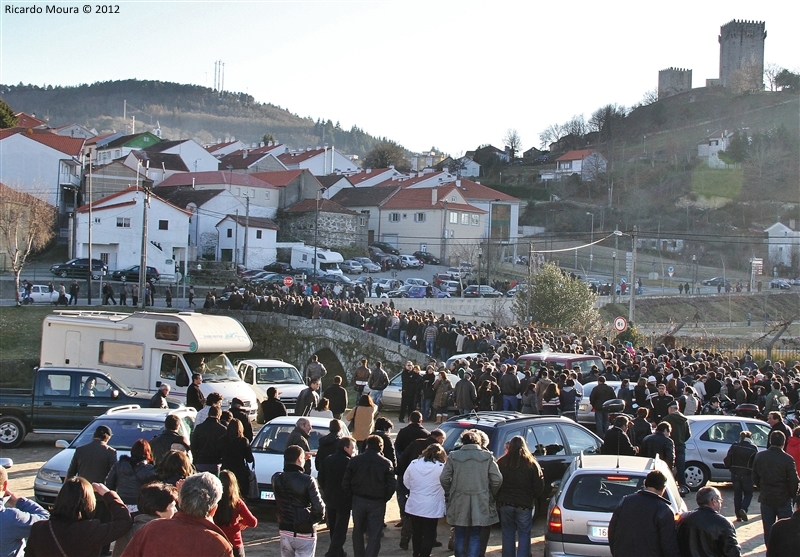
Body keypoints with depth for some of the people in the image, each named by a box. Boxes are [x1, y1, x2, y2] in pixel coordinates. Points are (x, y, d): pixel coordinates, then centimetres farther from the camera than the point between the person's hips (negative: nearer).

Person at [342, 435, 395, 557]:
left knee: (358, 531, 20)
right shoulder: (386, 463, -8)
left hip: (358, 500, 2)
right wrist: (384, 498, 4)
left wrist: (351, 497, 9)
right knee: (374, 535, 2)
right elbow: (392, 485, -10)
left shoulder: (355, 460, -2)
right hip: (377, 503, -2)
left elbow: (345, 483, -2)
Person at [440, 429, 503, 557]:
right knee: (475, 536, 7)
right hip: (480, 504, 0)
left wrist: (449, 494, 13)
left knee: (460, 535, 13)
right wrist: (491, 494, 11)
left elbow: (444, 479, -3)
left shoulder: (453, 456, -2)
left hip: (459, 503, 0)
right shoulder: (487, 456, -1)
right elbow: (497, 479, -4)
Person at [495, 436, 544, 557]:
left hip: (506, 504, 1)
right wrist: (533, 498, 12)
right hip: (525, 505, -1)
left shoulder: (501, 463, -3)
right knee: (524, 534, 4)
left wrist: (498, 499, 12)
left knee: (508, 534, 11)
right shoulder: (531, 463, -5)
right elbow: (539, 486, -4)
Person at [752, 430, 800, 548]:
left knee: (768, 528, 11)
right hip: (783, 498, -3)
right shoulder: (787, 459, -17)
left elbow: (755, 478, 5)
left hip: (765, 498, 3)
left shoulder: (759, 456, -3)